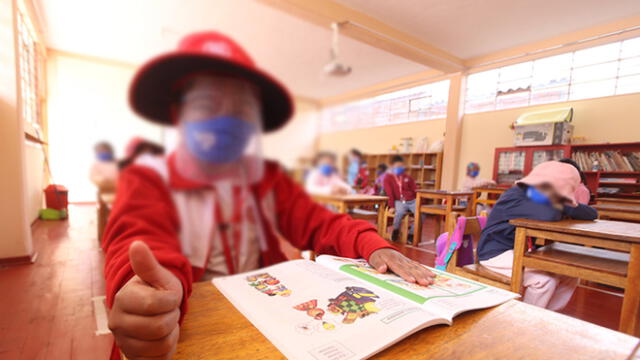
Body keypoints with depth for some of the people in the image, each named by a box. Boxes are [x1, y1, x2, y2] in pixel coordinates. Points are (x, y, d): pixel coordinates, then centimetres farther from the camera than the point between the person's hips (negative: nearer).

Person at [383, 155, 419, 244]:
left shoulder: (408, 177, 15)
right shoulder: (388, 178, 5)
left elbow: (415, 190, 13)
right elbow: (389, 193, -3)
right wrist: (391, 206, -13)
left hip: (412, 201, 4)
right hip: (399, 201, -3)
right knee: (399, 212, -37)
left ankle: (411, 234, -6)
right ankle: (395, 230, -7)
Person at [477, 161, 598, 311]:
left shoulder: (545, 199, 0)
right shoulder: (515, 198, -24)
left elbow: (592, 214, 0)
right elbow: (549, 215, -39)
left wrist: (564, 207, -19)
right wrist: (558, 208, -16)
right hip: (496, 254, -8)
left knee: (570, 274, 1)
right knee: (546, 279, -23)